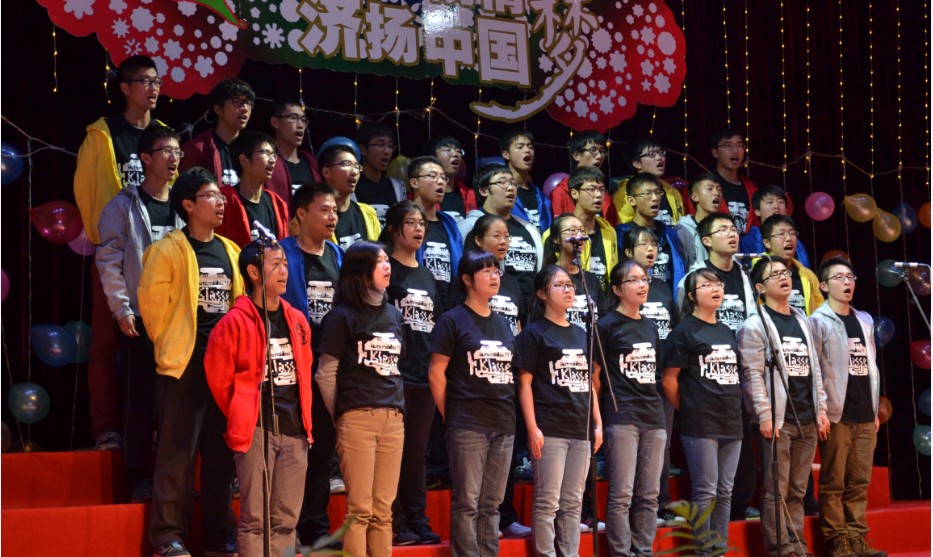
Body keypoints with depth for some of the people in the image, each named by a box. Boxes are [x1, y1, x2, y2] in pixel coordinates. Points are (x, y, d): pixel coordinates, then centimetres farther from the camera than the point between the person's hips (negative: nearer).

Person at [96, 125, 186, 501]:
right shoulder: (124, 206, 0)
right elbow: (109, 260, -4)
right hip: (139, 318, -3)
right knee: (141, 399, -2)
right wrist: (122, 308, -10)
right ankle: (140, 478, 5)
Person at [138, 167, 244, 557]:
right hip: (184, 363, -6)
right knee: (177, 452, -2)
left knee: (221, 452, 10)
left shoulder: (231, 251, 13)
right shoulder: (168, 250, -5)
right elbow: (153, 304, -7)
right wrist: (171, 345, -1)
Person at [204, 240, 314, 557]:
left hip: (294, 430, 6)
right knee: (255, 518, -2)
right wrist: (239, 417, 4)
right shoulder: (236, 322, -5)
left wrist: (304, 420, 15)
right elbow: (217, 377, -3)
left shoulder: (296, 320, 13)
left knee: (286, 519, 9)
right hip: (256, 431, -5)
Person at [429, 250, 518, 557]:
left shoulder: (503, 324, 16)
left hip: (504, 425, 6)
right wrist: (449, 416, -4)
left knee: (492, 504, 9)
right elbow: (436, 373, -5)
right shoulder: (452, 321, -3)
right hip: (468, 425, -6)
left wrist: (510, 412, 11)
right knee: (467, 502, -4)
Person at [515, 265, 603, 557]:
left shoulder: (581, 334, 16)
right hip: (550, 430, -6)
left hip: (581, 431, 6)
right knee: (547, 501, -5)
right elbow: (525, 383, -7)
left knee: (573, 503, 9)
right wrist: (532, 428, -14)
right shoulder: (533, 333, -2)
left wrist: (597, 424, 12)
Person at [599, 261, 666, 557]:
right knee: (622, 494, -6)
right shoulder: (607, 326, -3)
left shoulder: (650, 327, 15)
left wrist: (658, 409, 15)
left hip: (654, 417, 6)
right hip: (621, 418, -6)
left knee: (649, 495, 8)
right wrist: (598, 420, -7)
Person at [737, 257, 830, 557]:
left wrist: (821, 409, 11)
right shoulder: (755, 324, -4)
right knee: (776, 490, -4)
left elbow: (814, 368, 18)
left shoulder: (802, 320, 17)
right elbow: (752, 375, -10)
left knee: (797, 490, 9)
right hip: (778, 419, -6)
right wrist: (765, 416, -17)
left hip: (807, 420, 6)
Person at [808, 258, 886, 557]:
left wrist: (875, 410, 14)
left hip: (865, 416, 6)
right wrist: (821, 412, -12)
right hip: (837, 415, -6)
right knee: (834, 484, -2)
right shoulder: (818, 322, -3)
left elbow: (871, 367, 18)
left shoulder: (864, 320, 16)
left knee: (859, 483, 9)